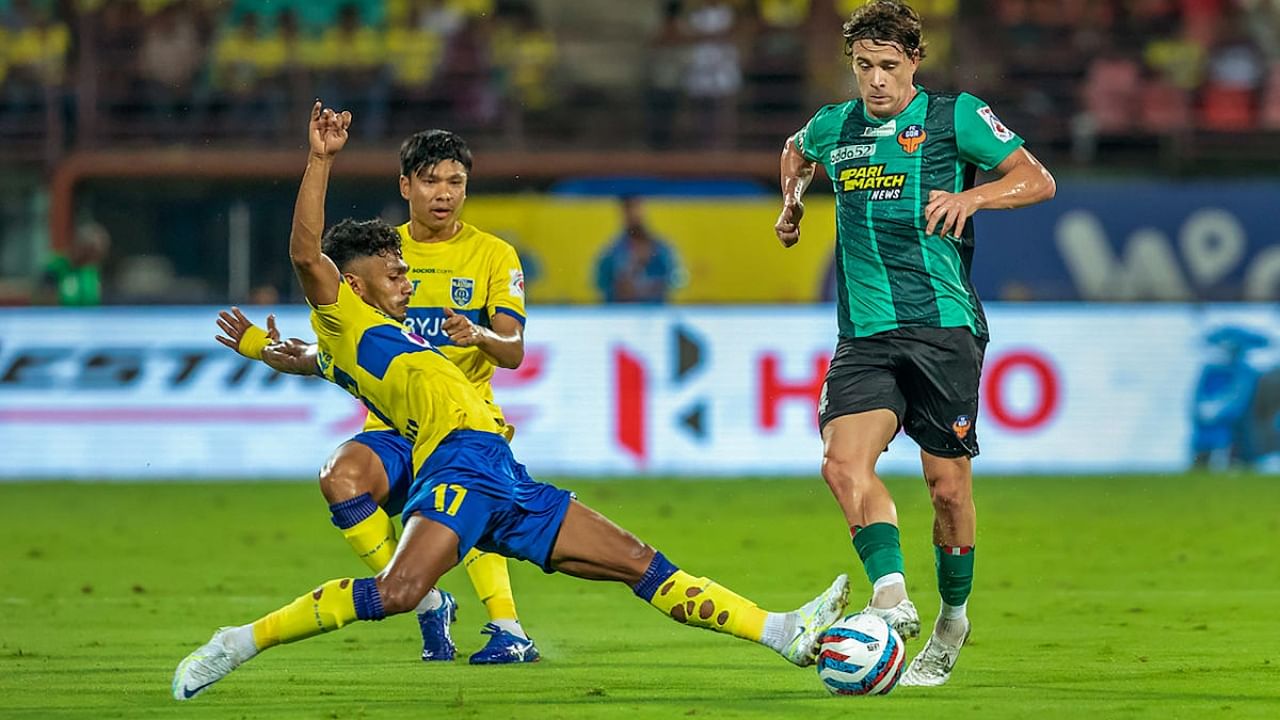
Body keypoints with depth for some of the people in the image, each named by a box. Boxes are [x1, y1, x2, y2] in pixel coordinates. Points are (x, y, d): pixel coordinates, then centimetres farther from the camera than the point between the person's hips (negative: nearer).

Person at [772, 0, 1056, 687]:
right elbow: (796, 151, 39)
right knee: (844, 459, -22)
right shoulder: (834, 128, 14)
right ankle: (891, 596, -29)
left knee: (947, 484, 1)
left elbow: (1038, 180, -2)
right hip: (865, 337, 3)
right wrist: (792, 199, 21)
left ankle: (952, 617, 22)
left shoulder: (954, 117, 1)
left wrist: (970, 196, -17)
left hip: (942, 325, -3)